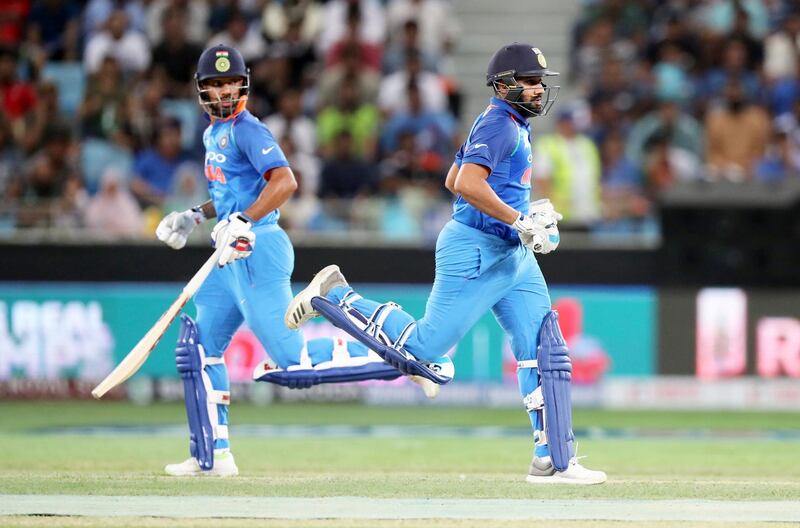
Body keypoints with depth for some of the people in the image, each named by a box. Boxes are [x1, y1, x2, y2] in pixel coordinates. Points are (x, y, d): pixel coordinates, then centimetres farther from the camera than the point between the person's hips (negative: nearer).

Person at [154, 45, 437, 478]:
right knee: (198, 349, 13)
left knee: (292, 362, -16)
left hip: (257, 250, -10)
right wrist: (194, 217, 23)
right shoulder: (214, 133, 18)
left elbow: (285, 181, -25)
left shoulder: (246, 130, -11)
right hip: (232, 257, 10)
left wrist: (242, 222, -33)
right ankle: (212, 455, 17)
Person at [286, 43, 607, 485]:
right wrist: (519, 222, -26)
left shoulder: (509, 125, 17)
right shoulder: (499, 124, -14)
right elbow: (468, 183, -28)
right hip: (476, 253, -10)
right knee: (423, 348, -6)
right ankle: (334, 297, 11)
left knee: (545, 350, 2)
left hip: (512, 256, 10)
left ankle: (553, 461, 2)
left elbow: (453, 181, 24)